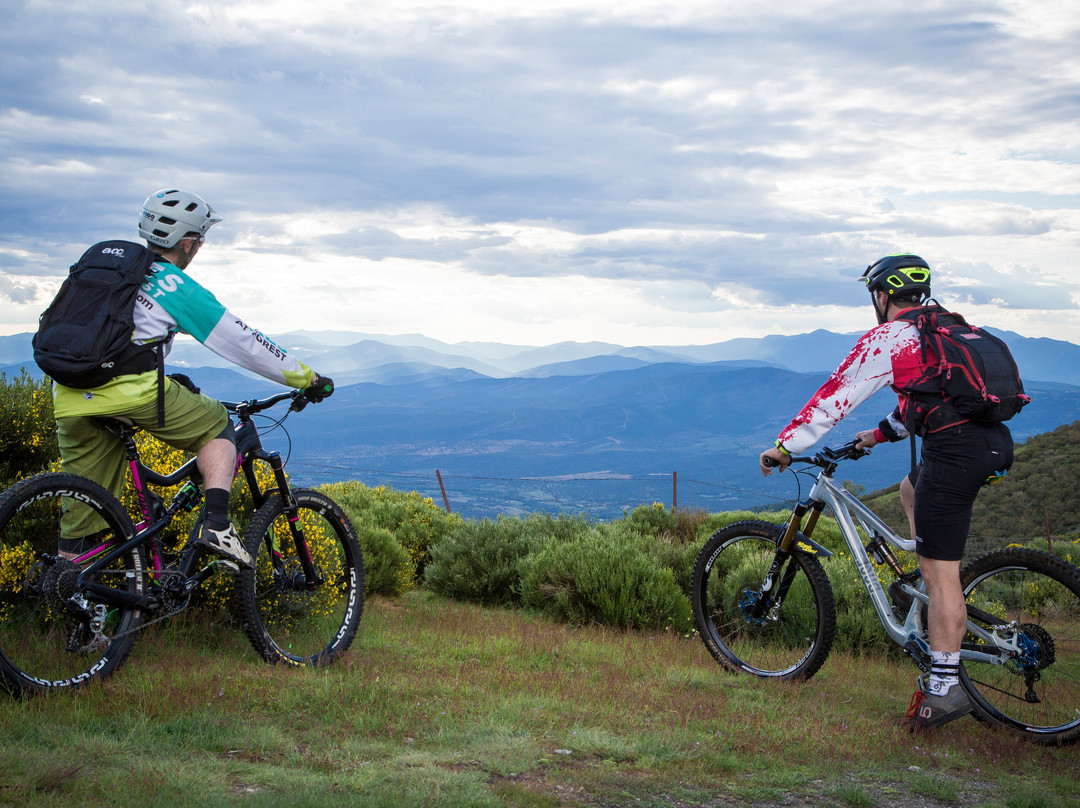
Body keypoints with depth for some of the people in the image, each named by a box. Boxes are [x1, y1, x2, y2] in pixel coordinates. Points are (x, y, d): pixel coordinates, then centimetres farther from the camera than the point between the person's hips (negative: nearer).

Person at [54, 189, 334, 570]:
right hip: (129, 389, -6)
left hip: (67, 396, 6)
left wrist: (167, 381, 44)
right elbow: (242, 341, 8)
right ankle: (217, 525, -1)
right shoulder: (177, 287, 5)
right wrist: (308, 379, 15)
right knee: (216, 426, 16)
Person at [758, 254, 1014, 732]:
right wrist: (882, 433, 44)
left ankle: (944, 687, -2)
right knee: (912, 490, 33)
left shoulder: (886, 339, -1)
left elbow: (835, 397, -1)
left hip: (954, 450, -9)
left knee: (938, 572, -4)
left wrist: (784, 446, 6)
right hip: (994, 440, 9)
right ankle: (944, 608, 27)